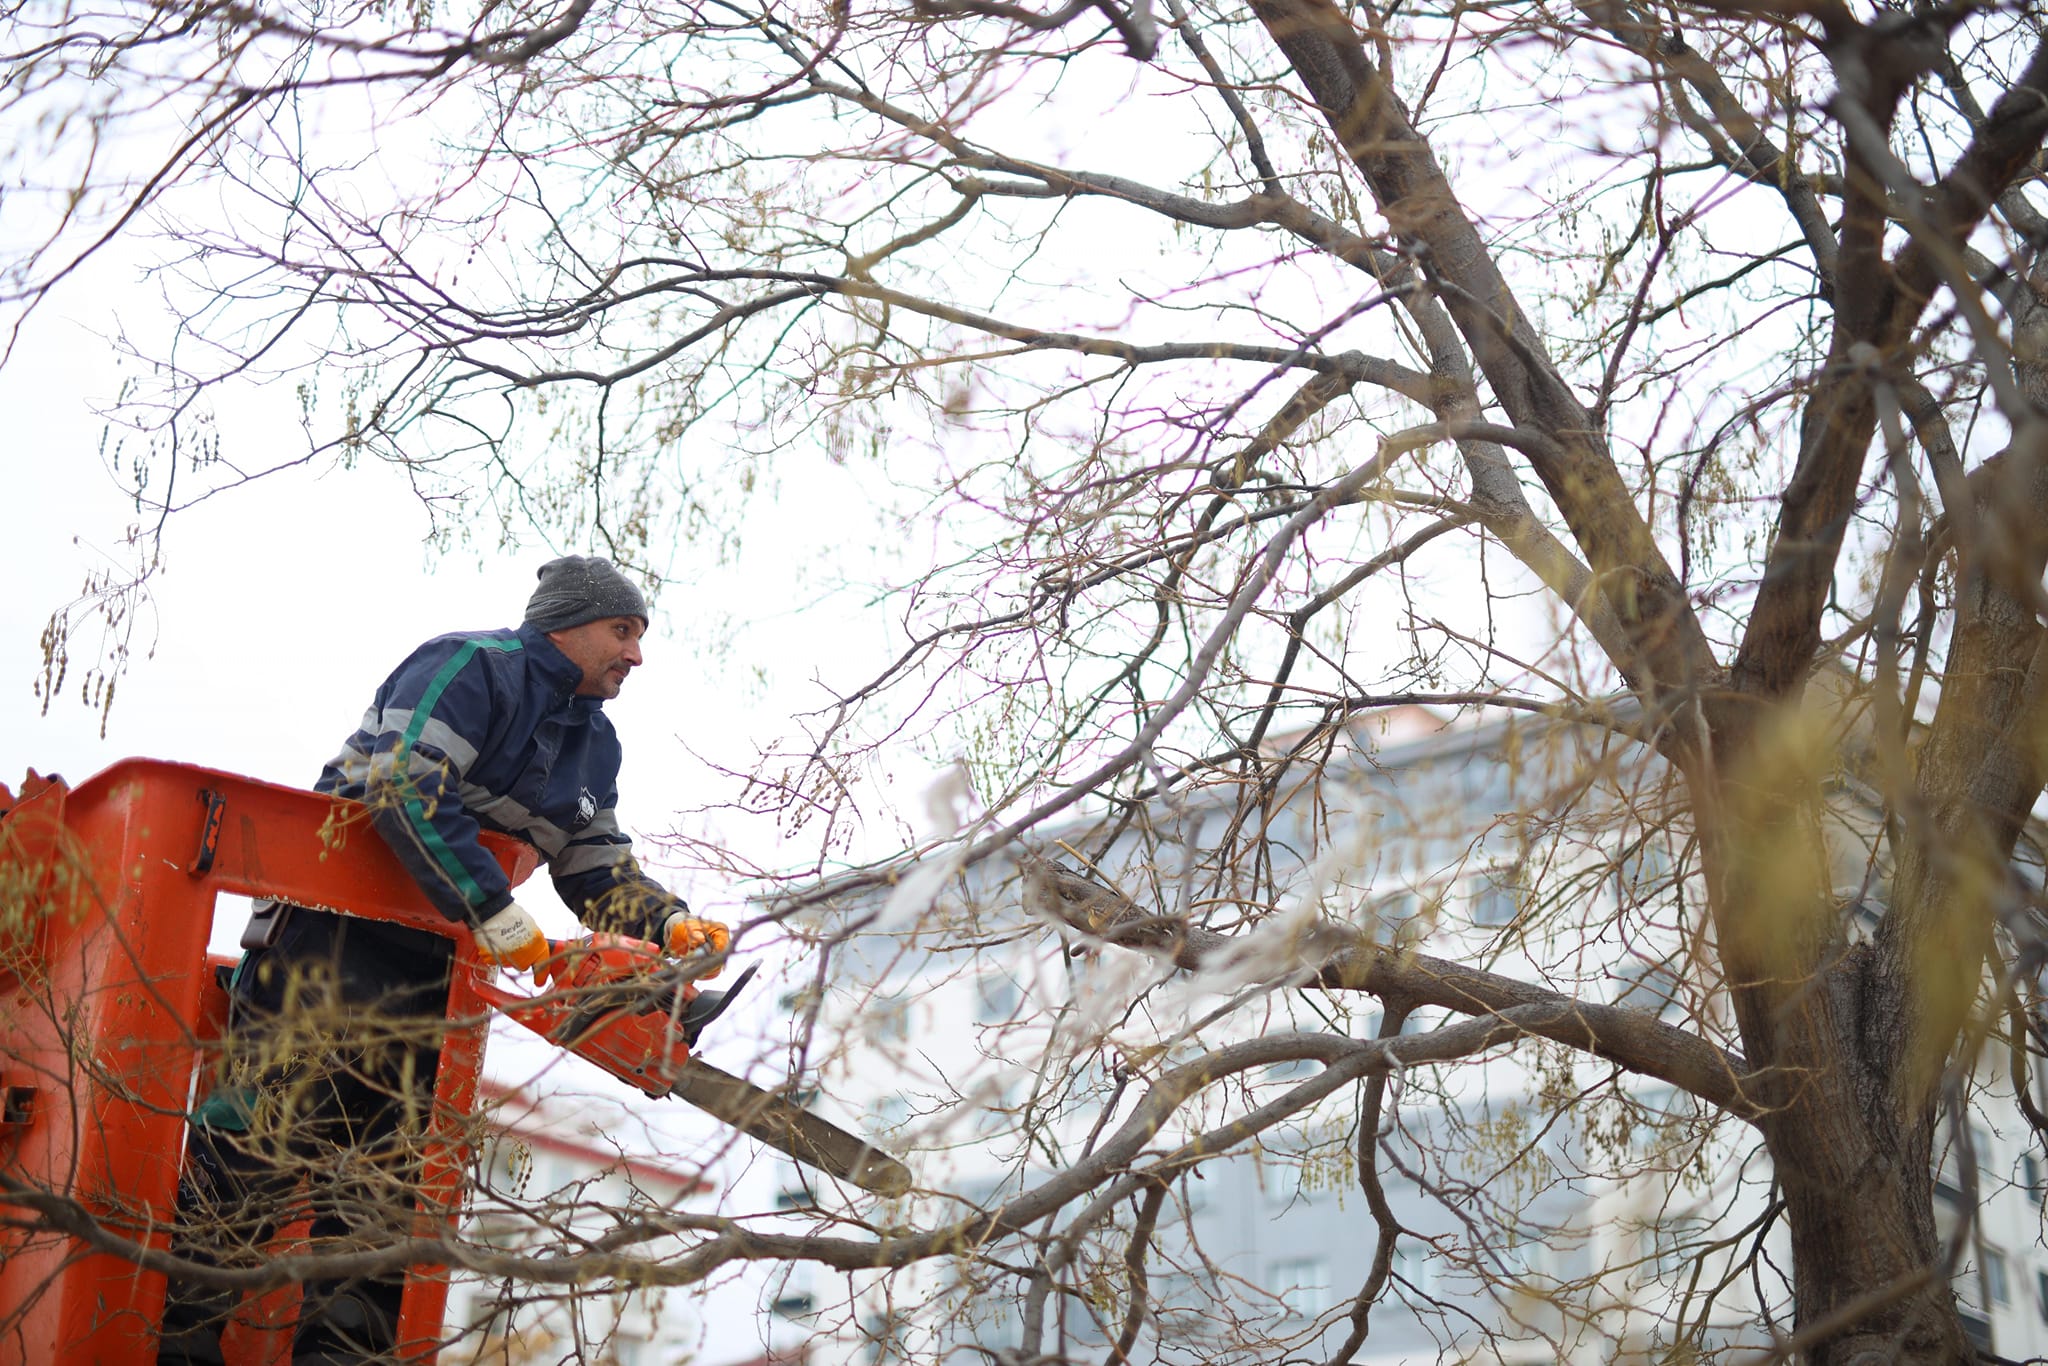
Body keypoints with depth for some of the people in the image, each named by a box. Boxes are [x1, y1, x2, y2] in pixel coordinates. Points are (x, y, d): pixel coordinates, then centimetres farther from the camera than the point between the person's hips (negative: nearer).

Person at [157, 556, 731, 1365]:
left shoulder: (593, 745, 16)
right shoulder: (472, 668, -11)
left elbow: (600, 874, 17)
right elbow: (409, 788, -25)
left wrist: (672, 925, -3)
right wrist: (497, 916, -26)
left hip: (434, 968, 8)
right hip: (332, 938, -8)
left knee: (388, 1177, 4)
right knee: (266, 1128, -11)